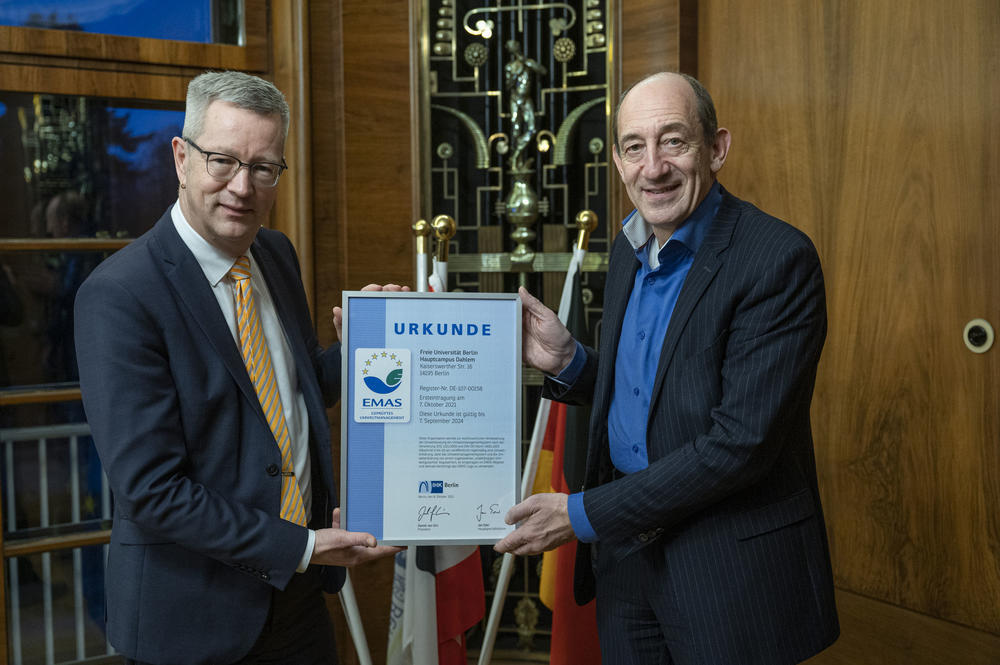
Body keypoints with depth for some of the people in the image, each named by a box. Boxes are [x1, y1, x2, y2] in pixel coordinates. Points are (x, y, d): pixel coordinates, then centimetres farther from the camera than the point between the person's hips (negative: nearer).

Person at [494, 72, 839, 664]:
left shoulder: (779, 259, -19)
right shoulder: (629, 249, 6)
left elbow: (741, 441, -23)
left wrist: (585, 515, -19)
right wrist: (567, 361, -5)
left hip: (731, 564, -6)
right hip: (626, 553, 7)